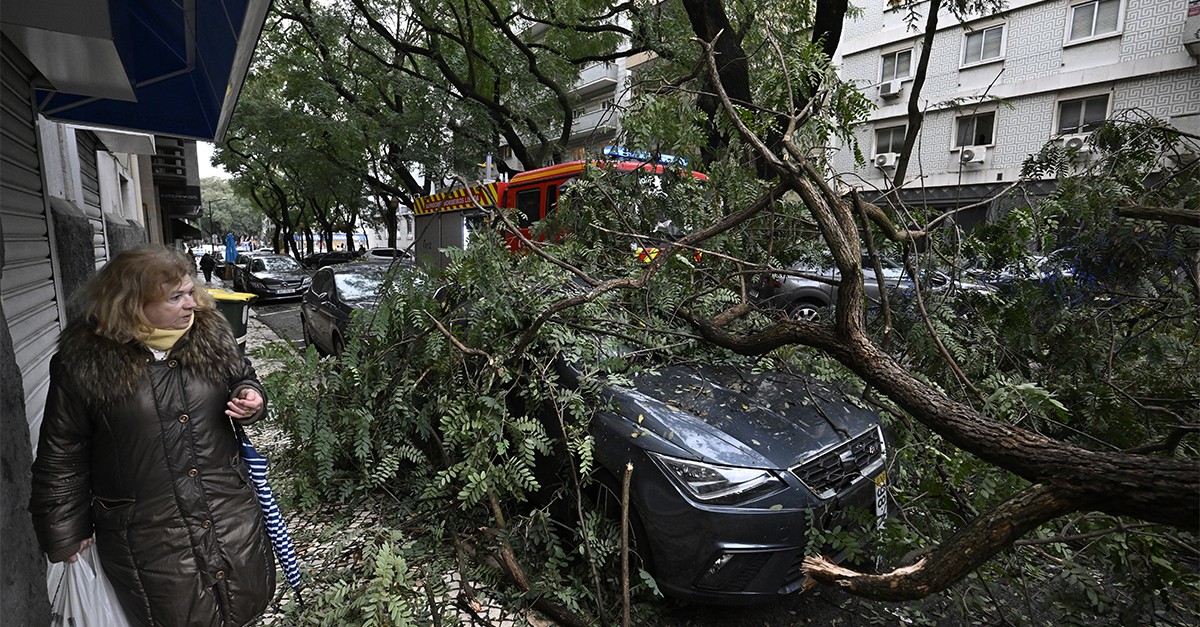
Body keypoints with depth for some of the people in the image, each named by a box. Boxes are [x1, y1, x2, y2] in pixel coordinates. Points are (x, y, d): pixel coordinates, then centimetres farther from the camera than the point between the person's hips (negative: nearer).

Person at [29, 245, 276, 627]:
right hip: (146, 538, -2)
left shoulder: (210, 332, -6)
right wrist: (65, 539, 4)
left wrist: (250, 397, -12)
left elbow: (242, 378, 13)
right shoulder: (83, 363, -11)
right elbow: (60, 458, -1)